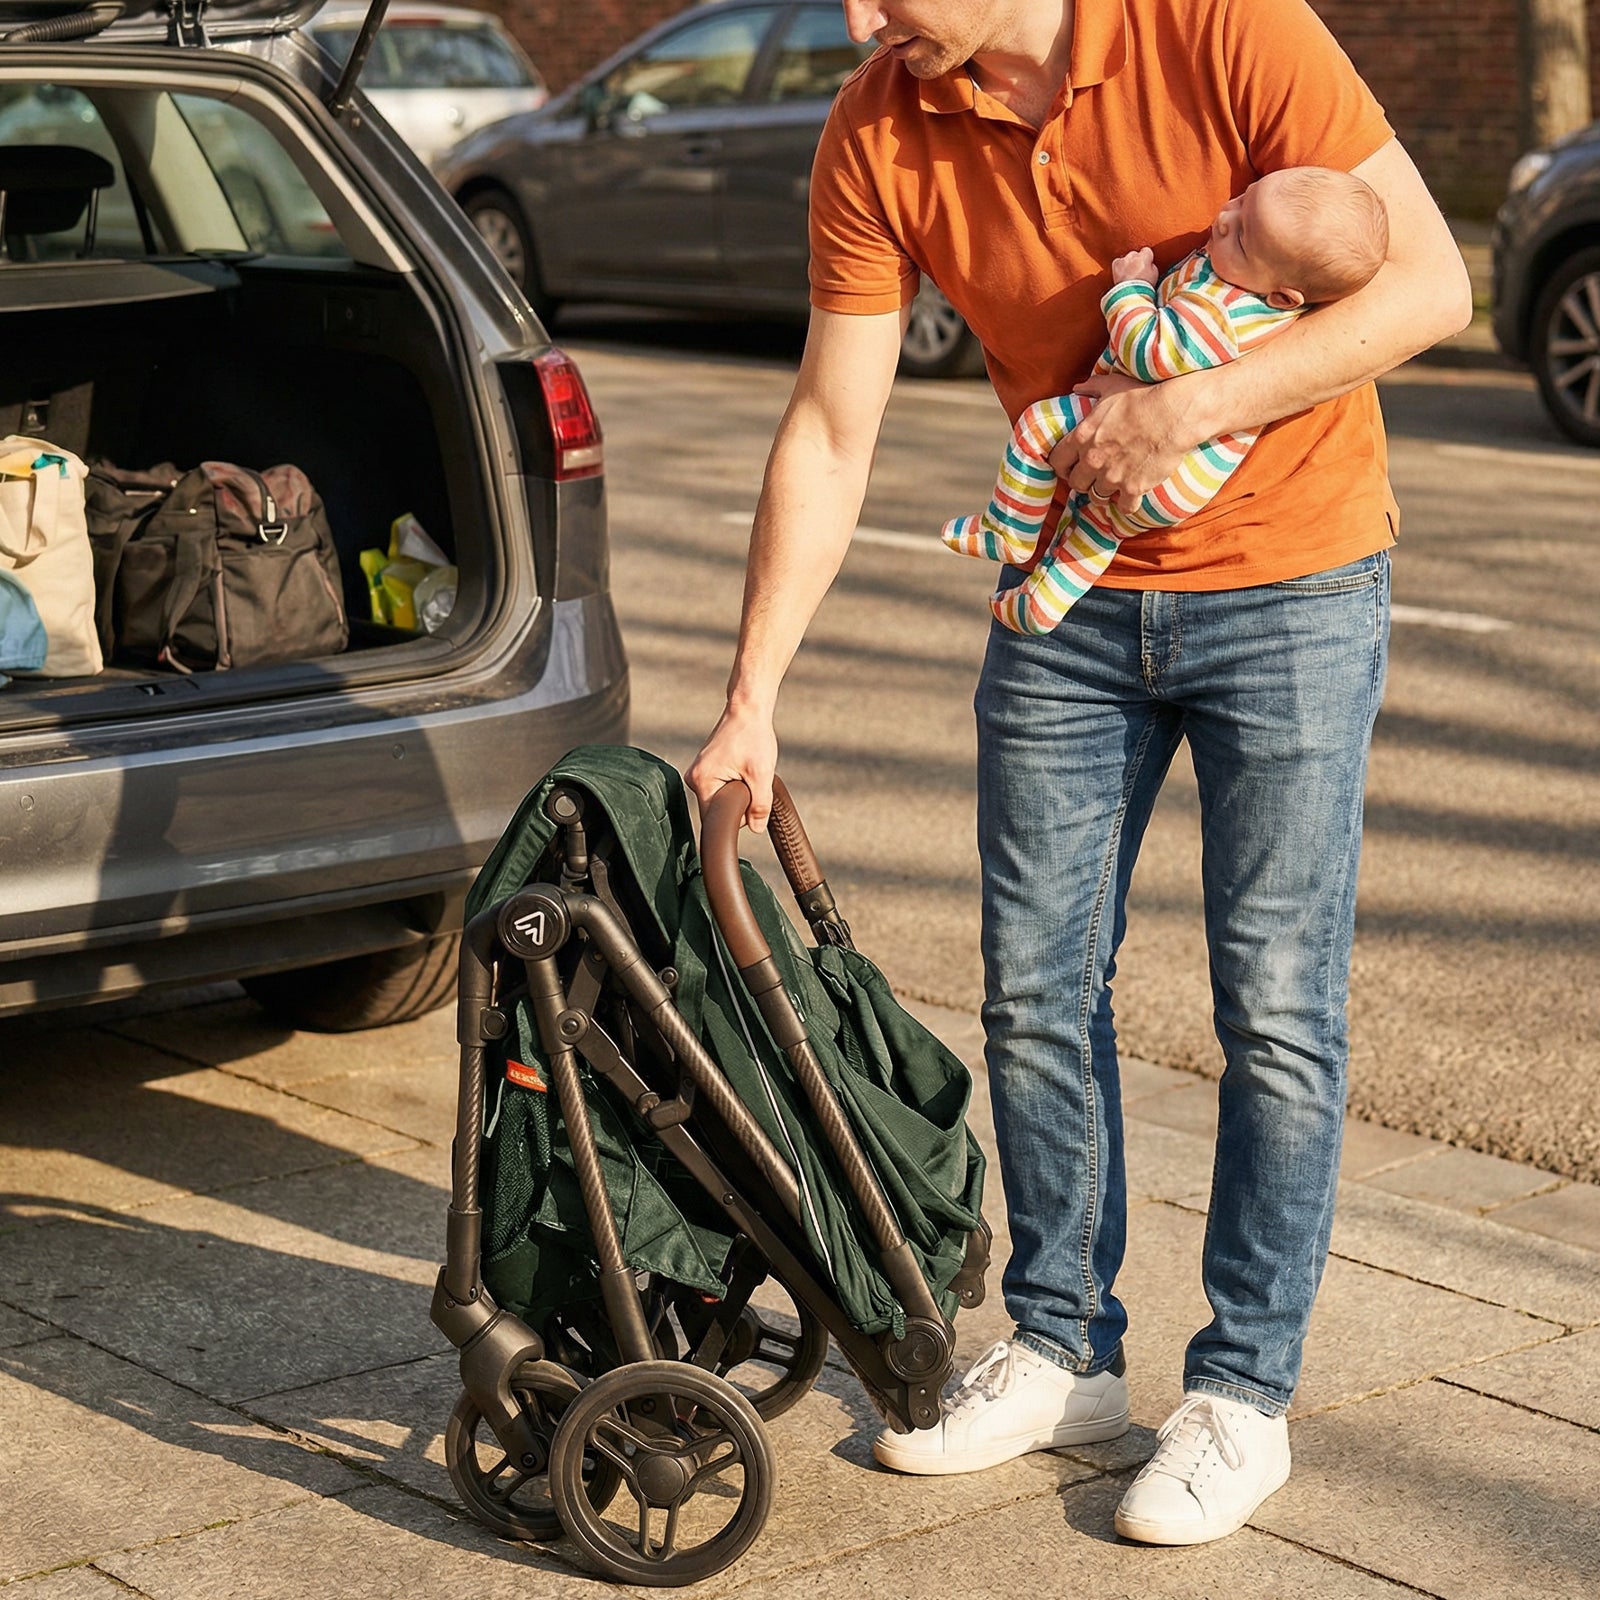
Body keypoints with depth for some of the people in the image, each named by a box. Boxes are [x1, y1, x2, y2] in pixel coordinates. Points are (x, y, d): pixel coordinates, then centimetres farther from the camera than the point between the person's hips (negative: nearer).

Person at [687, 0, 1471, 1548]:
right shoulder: (877, 138, -8)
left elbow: (1427, 282, -18)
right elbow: (828, 435, -4)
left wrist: (1188, 409, -24)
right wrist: (750, 700, -7)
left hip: (1289, 580, -4)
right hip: (1069, 594, 4)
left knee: (1275, 1005, 0)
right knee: (1037, 989, 7)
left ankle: (1242, 1395, 12)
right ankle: (1063, 1350, 24)